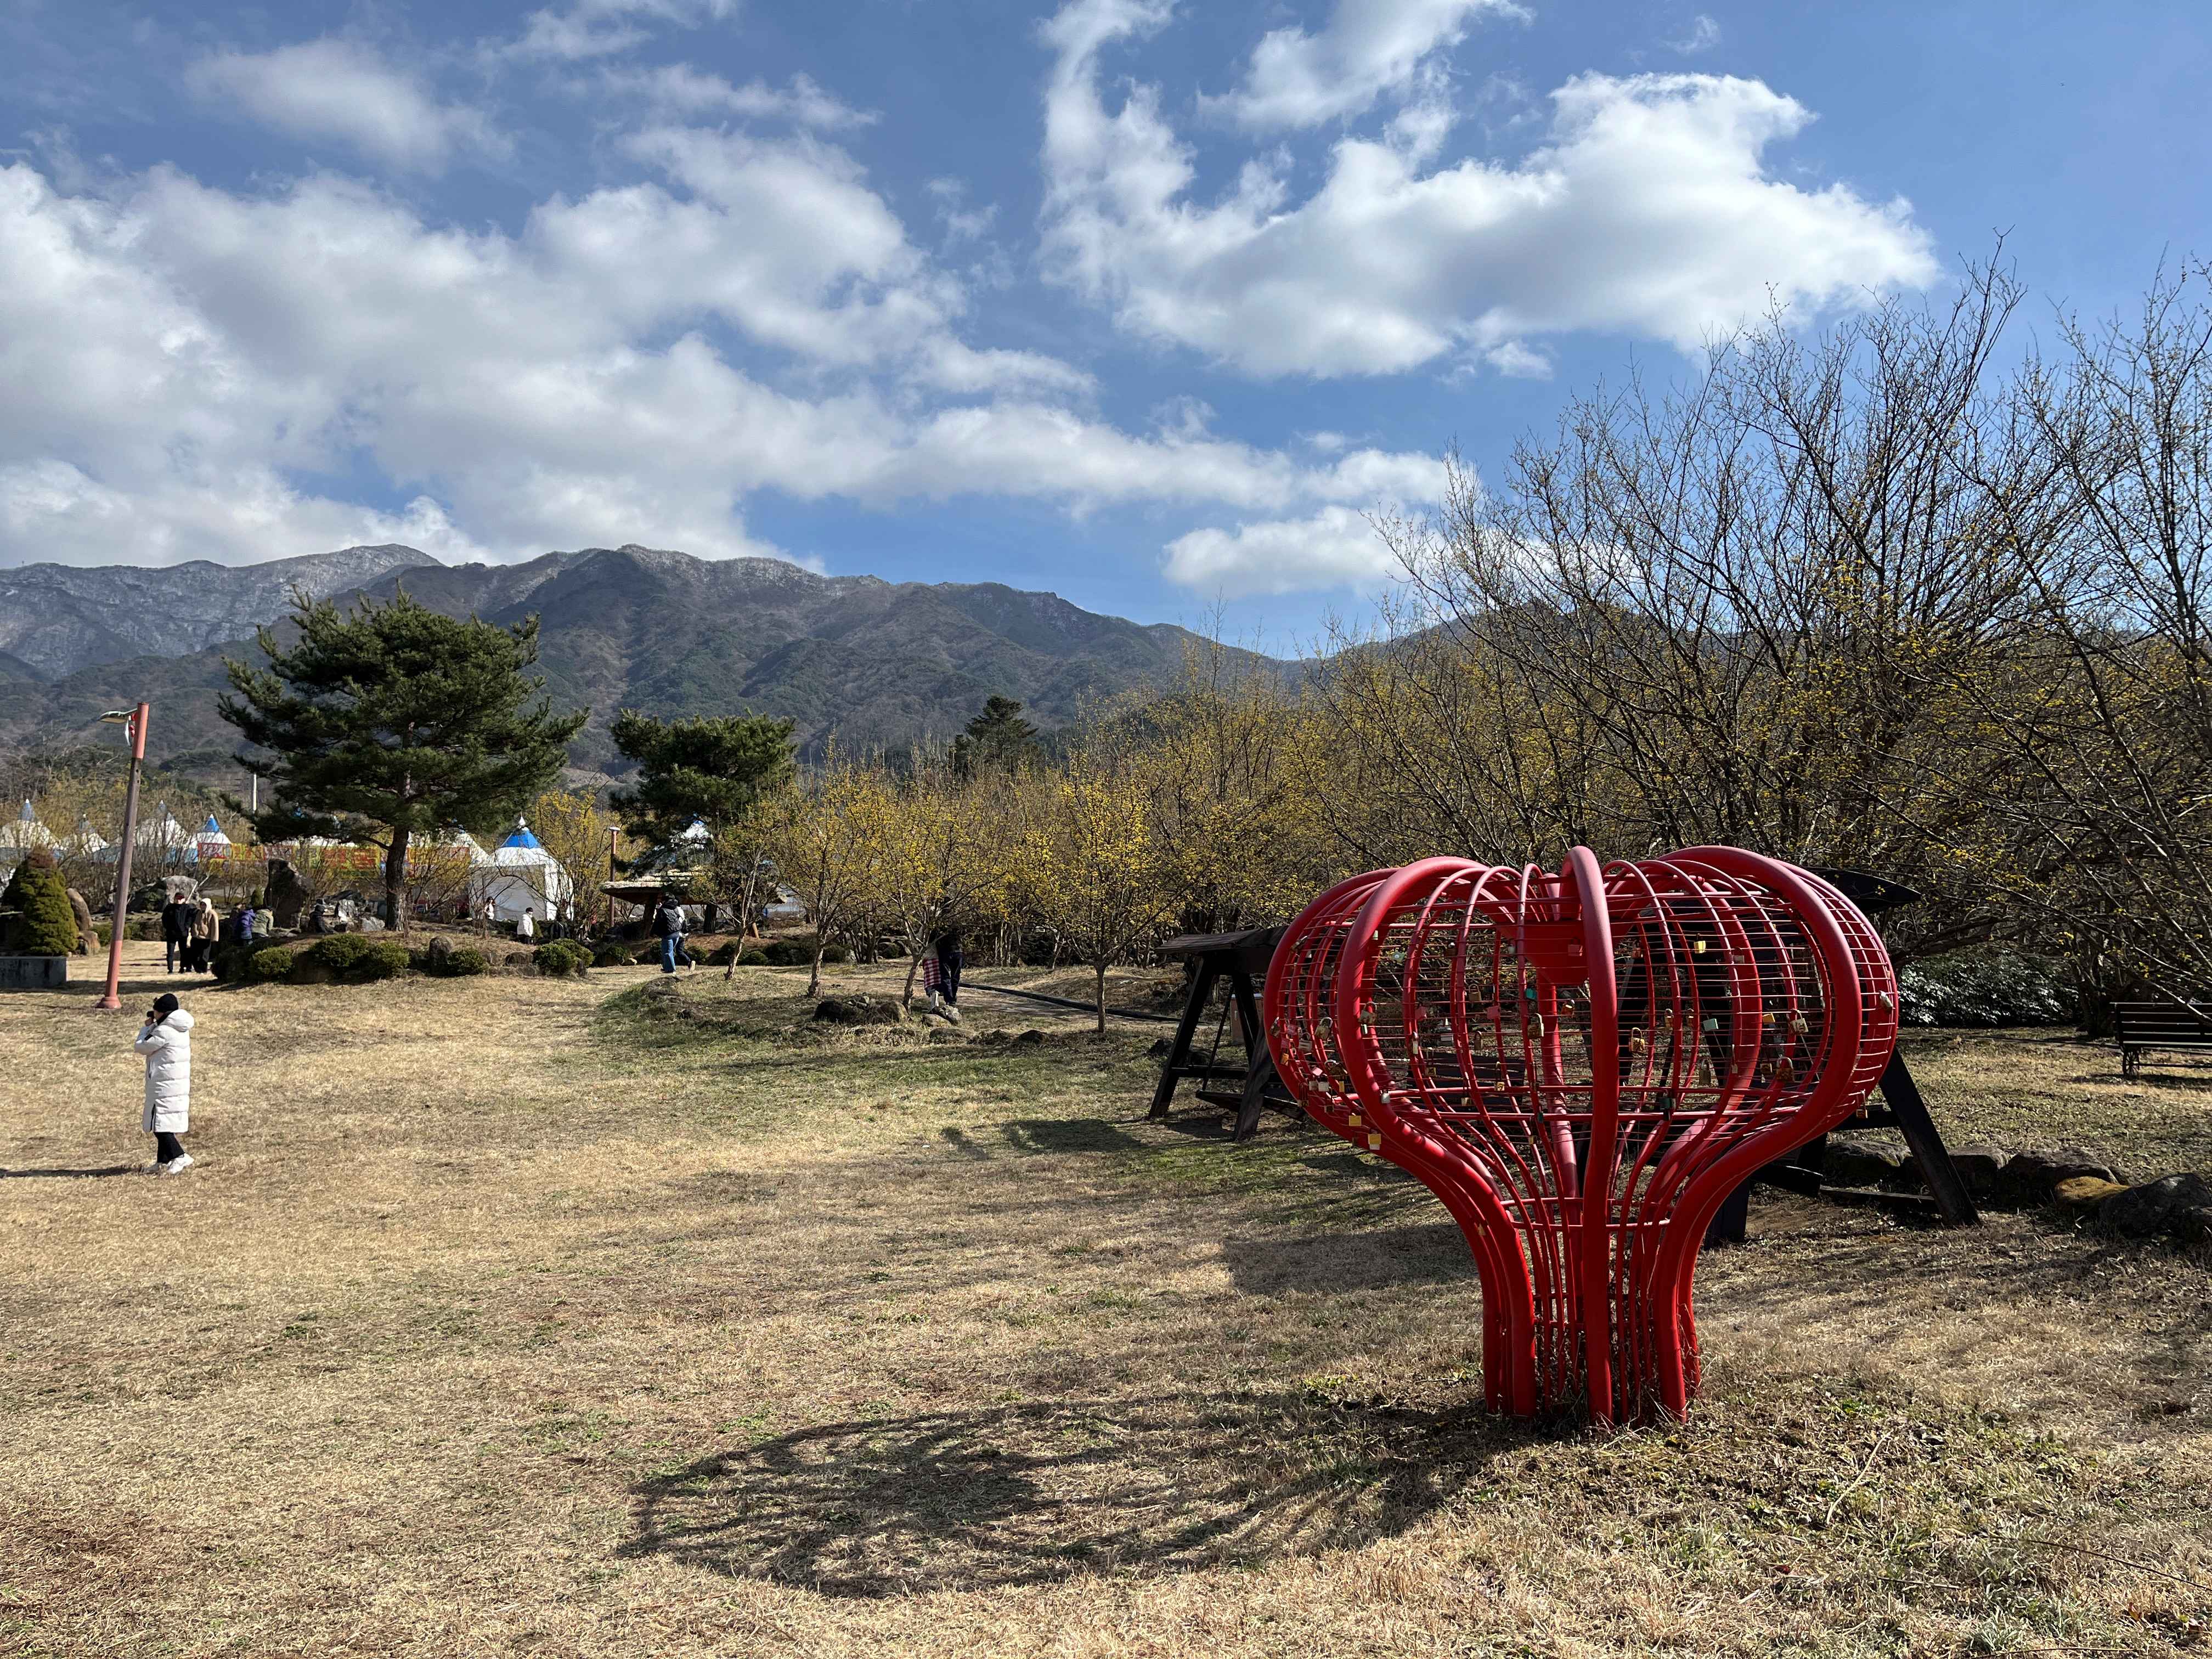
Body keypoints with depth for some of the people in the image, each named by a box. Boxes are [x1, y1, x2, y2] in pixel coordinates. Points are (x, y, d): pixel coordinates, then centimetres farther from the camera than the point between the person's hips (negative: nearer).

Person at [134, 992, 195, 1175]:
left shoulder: (164, 1031, -17)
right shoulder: (181, 1029, 11)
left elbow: (141, 1047, -7)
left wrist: (146, 1027, 7)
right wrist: (153, 1027, 12)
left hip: (164, 1085, -9)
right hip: (180, 1083, 9)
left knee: (159, 1124, -8)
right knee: (164, 1124, 16)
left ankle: (179, 1157, -17)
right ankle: (163, 1161, 22)